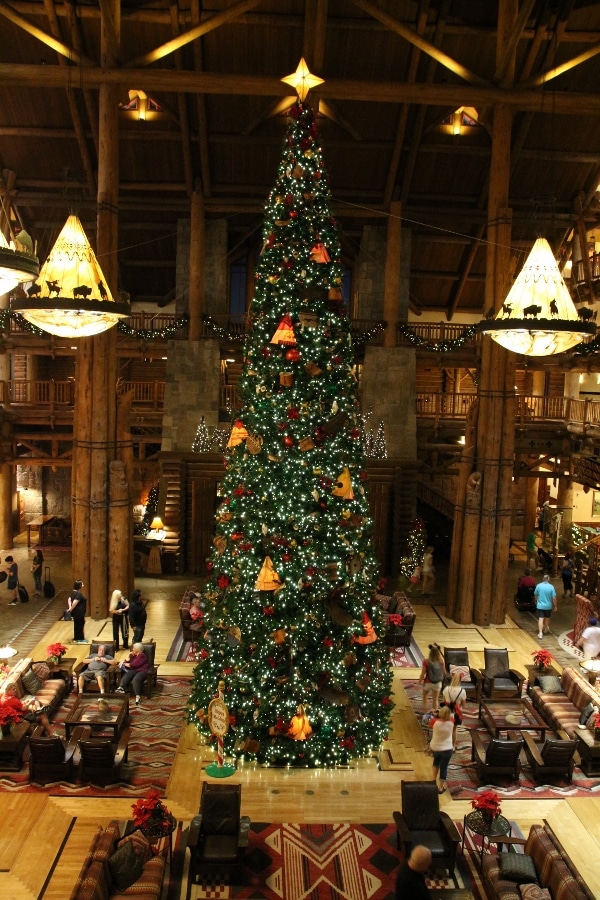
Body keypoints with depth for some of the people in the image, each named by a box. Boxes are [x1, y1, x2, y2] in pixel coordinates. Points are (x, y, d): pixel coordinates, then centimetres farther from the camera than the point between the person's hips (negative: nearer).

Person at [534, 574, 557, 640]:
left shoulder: (538, 586, -7)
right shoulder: (551, 587, -12)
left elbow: (535, 595, 7)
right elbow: (554, 598, -11)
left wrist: (536, 602, 26)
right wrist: (555, 606, 2)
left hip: (540, 605, 0)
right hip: (548, 606, 1)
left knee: (541, 619, -5)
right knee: (547, 618, 21)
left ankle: (540, 633, -15)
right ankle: (546, 629, 41)